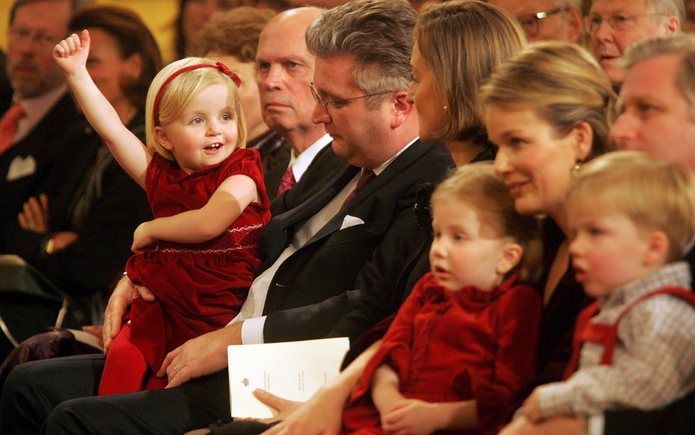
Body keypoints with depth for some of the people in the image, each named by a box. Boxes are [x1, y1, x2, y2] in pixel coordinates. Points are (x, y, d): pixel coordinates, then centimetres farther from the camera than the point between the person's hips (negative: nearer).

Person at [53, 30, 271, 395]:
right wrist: (77, 74, 2)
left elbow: (208, 223, -21)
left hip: (218, 314, -5)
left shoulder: (241, 173, -5)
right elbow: (111, 129, 8)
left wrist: (150, 230, -6)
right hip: (163, 307, 5)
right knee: (123, 359, -19)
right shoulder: (160, 174, 11)